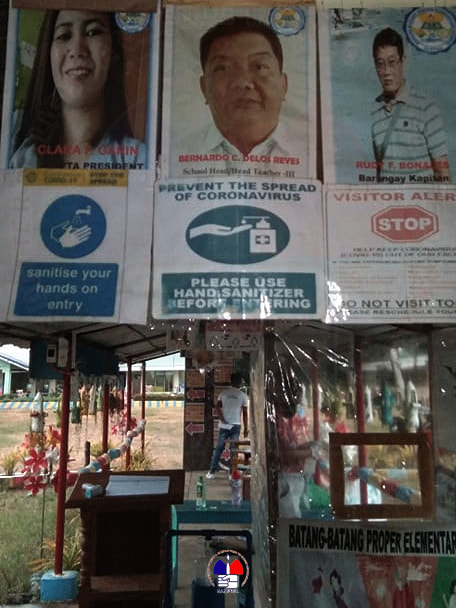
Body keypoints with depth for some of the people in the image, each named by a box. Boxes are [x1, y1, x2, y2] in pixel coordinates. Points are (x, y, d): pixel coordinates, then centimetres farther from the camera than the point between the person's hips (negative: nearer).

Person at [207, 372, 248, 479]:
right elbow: (245, 413, -2)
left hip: (223, 426, 2)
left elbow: (217, 408, -4)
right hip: (235, 426, -2)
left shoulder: (223, 393, 5)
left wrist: (222, 419, 0)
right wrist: (246, 428, 3)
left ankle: (211, 472, 11)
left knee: (218, 449, 9)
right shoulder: (243, 395, -2)